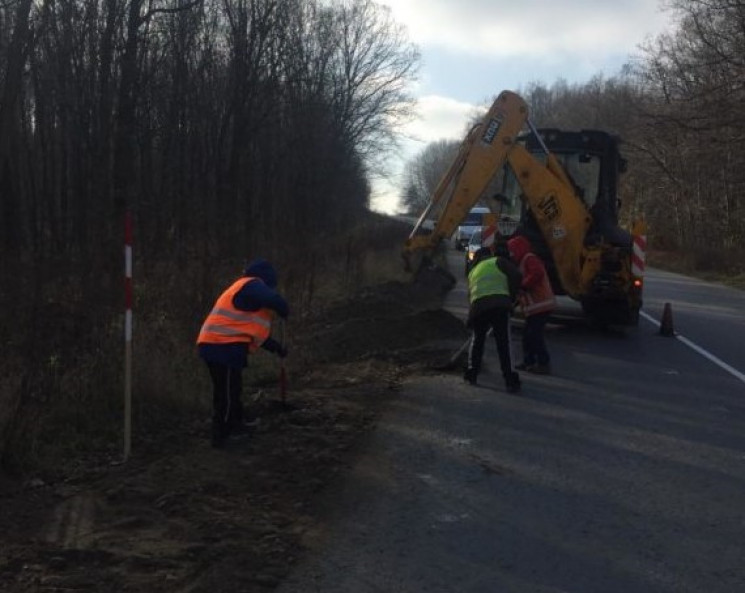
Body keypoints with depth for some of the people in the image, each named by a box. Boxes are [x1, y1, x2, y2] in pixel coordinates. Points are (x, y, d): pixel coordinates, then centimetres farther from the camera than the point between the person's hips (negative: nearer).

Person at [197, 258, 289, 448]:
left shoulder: (244, 291, 26)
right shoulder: (250, 286, -6)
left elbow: (253, 328, 32)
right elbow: (274, 299, -25)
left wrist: (276, 347, 31)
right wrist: (285, 312, -2)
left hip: (218, 346, 10)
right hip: (225, 346, -10)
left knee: (230, 390, 21)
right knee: (227, 392, -4)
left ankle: (234, 425, 35)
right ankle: (221, 437, 2)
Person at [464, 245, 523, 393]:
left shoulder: (473, 272, 31)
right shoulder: (498, 261, 17)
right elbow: (515, 275, 2)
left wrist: (471, 319, 37)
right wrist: (511, 297, 11)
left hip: (478, 306, 4)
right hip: (500, 304, -4)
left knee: (477, 340, 24)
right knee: (504, 343, -3)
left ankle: (472, 374, 26)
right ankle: (510, 380, -9)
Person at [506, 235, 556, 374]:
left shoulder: (530, 259, -9)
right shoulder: (523, 262, 24)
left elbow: (537, 274, -27)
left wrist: (523, 285, -22)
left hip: (540, 305, -11)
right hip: (533, 306, 11)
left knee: (535, 335, -10)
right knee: (528, 334, 15)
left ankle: (544, 364, -6)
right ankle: (529, 362, 22)